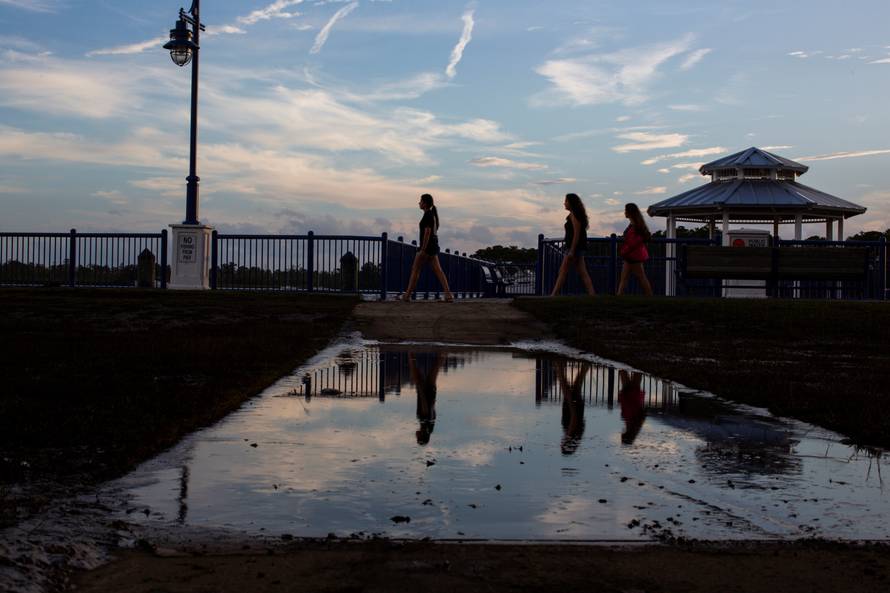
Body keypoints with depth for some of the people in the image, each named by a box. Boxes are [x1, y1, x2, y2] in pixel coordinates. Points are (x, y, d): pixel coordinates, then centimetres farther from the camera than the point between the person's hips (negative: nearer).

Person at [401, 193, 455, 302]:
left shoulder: (427, 215, -14)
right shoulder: (433, 214, 17)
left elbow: (427, 232, -20)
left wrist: (422, 250, -22)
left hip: (427, 246, -10)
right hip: (434, 245, 10)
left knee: (415, 270, -1)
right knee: (438, 270, 3)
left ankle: (407, 295, 4)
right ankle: (449, 295, -6)